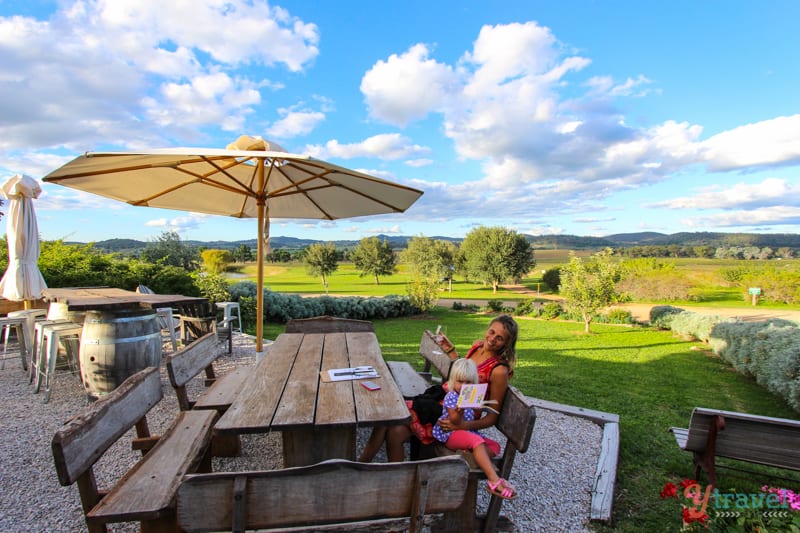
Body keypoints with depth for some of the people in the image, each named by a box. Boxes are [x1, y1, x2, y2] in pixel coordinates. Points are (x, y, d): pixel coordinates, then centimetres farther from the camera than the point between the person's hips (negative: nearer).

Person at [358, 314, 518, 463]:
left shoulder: (499, 371, -18)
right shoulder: (478, 345, 2)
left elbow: (492, 417, -11)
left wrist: (463, 426, -25)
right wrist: (450, 350, 17)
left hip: (457, 420, -6)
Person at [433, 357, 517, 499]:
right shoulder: (451, 397, -15)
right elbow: (455, 423, -19)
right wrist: (459, 412, -38)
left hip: (468, 431, 9)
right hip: (451, 434, -9)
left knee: (495, 445, -2)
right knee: (476, 440, -34)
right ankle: (494, 481, -38)